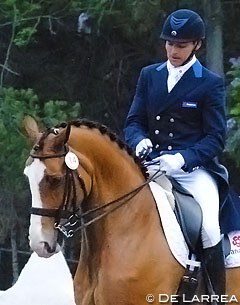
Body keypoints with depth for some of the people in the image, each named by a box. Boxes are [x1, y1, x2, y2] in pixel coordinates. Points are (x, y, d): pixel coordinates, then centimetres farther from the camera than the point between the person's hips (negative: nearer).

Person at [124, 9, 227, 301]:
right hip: (153, 165, 4)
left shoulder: (211, 83, 2)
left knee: (208, 228, -27)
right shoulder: (149, 75, 14)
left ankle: (217, 296, -13)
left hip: (194, 169, -4)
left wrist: (182, 158, -21)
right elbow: (133, 121, 13)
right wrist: (140, 140, -12)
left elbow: (215, 137, -4)